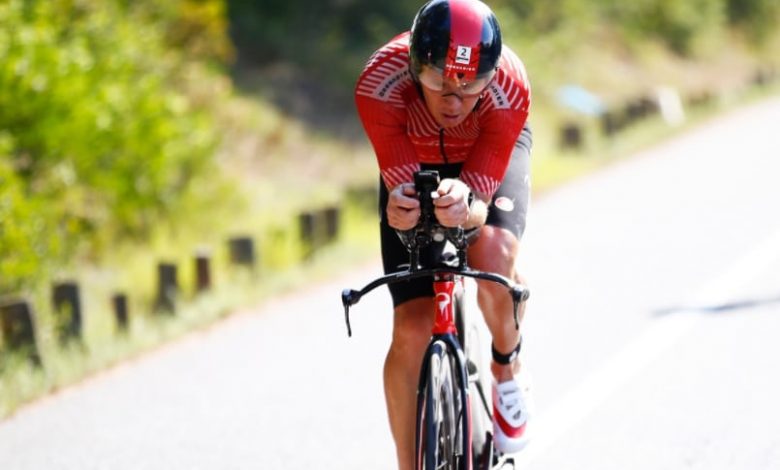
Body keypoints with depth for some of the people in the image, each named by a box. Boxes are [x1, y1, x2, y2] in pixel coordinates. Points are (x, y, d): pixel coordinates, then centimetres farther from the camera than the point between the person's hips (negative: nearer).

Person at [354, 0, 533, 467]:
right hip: (414, 162, 1)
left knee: (494, 258, -32)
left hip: (491, 156, -1)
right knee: (412, 330, -12)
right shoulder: (380, 85, -39)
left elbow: (481, 194, -37)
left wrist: (466, 208, -60)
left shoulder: (509, 88, -38)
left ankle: (508, 367, 1)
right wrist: (398, 206, -58)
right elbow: (401, 182, -34)